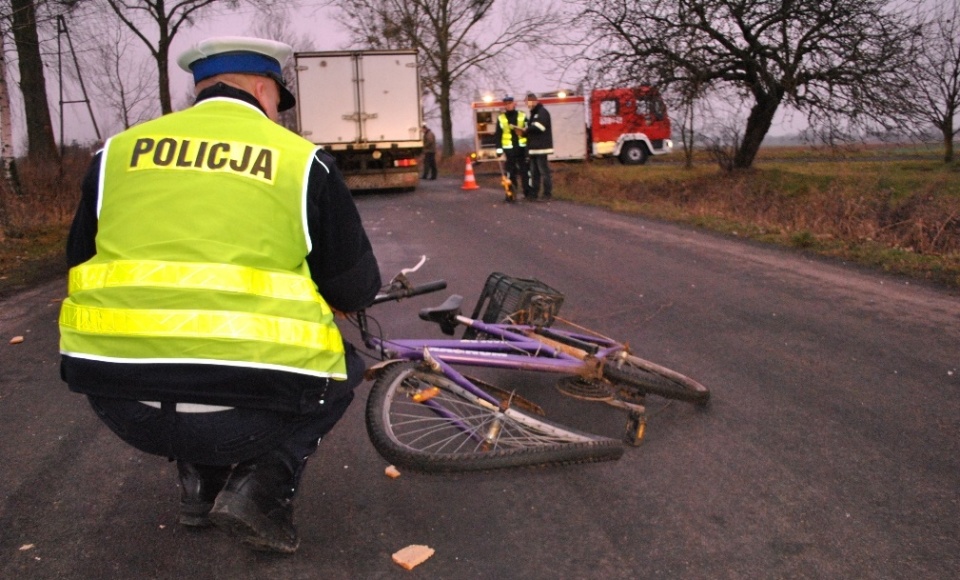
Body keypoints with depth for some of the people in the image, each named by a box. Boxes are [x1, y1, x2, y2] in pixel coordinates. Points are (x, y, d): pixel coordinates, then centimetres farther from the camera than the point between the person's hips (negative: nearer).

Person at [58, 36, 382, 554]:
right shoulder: (301, 159, 2)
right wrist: (309, 302, 27)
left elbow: (81, 263, 20)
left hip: (118, 404, 5)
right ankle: (261, 487, 7)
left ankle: (199, 480, 24)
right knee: (344, 367, 26)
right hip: (244, 410, -4)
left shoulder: (117, 151, 11)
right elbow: (357, 289, 4)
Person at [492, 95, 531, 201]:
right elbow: (498, 135, 4)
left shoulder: (522, 116, 6)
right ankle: (510, 194, 7)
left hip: (521, 148, 0)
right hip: (509, 149, 0)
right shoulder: (501, 118, 6)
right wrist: (499, 148, -3)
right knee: (510, 172, 2)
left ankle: (528, 192, 11)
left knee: (524, 170, 4)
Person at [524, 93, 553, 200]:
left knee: (544, 171, -8)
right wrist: (527, 129, 1)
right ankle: (533, 193, 15)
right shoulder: (533, 113, 22)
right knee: (534, 171, 11)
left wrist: (527, 129, -8)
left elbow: (539, 127, -19)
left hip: (541, 147, -10)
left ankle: (547, 194, -6)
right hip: (533, 147, 10)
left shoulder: (542, 112, -8)